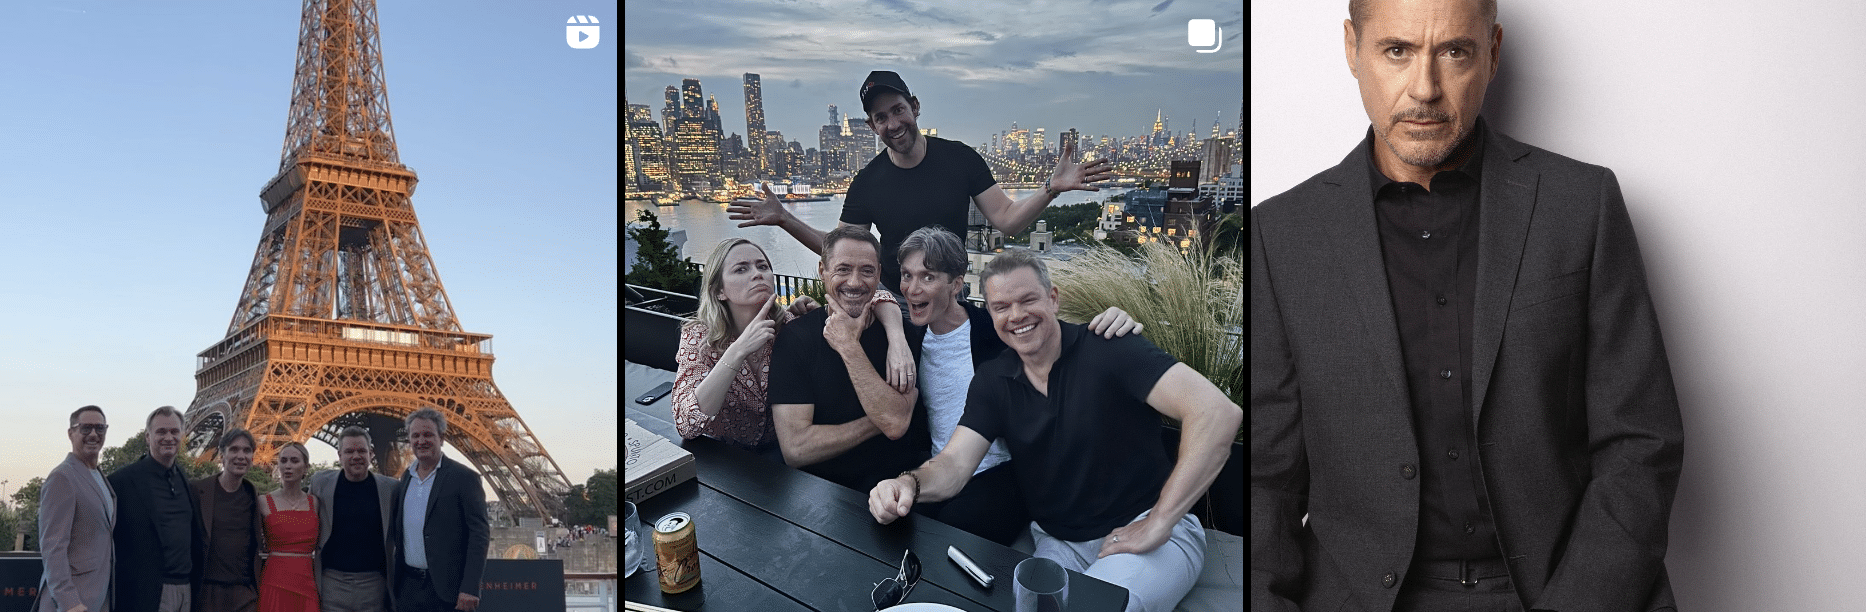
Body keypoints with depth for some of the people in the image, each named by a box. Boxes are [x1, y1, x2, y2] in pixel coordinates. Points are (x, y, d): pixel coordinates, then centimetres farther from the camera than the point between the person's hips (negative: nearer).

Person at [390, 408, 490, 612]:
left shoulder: (464, 477, -6)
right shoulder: (406, 478, 14)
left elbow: (480, 535, -10)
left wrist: (470, 588, -18)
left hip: (447, 588, -6)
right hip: (408, 586, 6)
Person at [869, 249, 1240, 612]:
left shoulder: (1109, 350, -14)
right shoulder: (992, 381, 5)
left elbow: (1219, 413, -25)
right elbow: (955, 464, -3)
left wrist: (1158, 523, -24)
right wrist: (910, 484, -30)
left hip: (1139, 534, -5)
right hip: (1058, 543, 5)